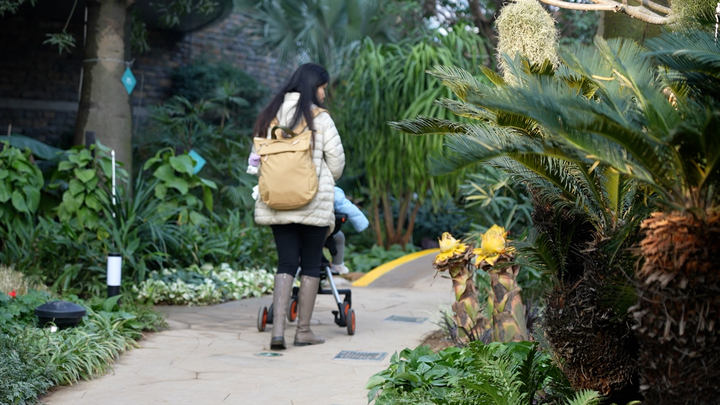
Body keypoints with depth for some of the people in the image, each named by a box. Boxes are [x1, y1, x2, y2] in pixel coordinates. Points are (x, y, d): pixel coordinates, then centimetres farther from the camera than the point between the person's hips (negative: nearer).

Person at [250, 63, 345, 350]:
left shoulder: (270, 116, 7)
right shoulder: (319, 118, -6)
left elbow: (257, 159, 9)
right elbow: (336, 161, -1)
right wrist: (327, 182, 19)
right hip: (314, 204, -4)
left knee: (286, 264, 7)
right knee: (311, 265, 8)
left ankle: (278, 330, -5)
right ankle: (303, 330, 13)